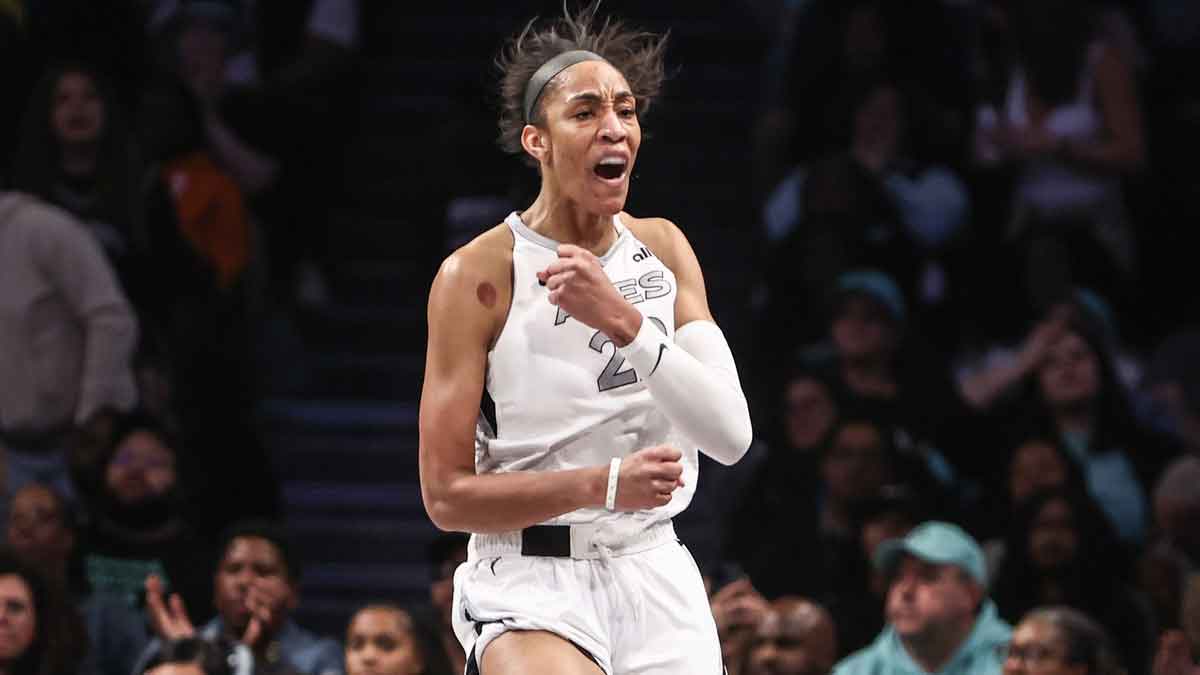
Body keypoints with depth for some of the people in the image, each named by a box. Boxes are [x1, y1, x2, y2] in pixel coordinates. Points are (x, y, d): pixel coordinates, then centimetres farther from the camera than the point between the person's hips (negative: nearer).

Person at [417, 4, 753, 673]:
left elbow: (732, 434, -6)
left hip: (655, 575, 5)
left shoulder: (663, 248, 7)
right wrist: (603, 485, -20)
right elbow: (446, 495, -9)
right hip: (529, 585, -5)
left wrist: (625, 322, -18)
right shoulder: (478, 276, -8)